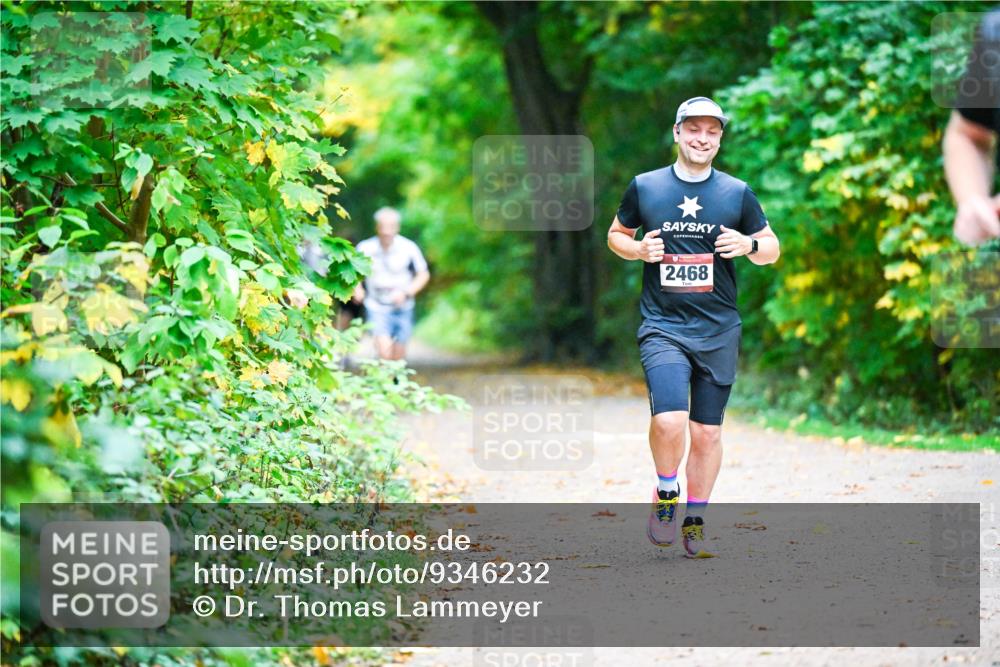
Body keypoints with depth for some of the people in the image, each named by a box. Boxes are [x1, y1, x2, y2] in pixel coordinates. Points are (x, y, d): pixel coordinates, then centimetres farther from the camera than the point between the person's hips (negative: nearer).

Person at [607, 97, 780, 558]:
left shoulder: (737, 193, 6)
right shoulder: (644, 187, 4)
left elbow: (771, 249, 14)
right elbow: (615, 235, 17)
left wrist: (749, 245, -9)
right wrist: (638, 249, -5)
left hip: (719, 331, 2)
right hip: (662, 326, -2)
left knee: (707, 433, 5)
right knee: (668, 420, -21)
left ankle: (695, 520, 22)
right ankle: (666, 493, 6)